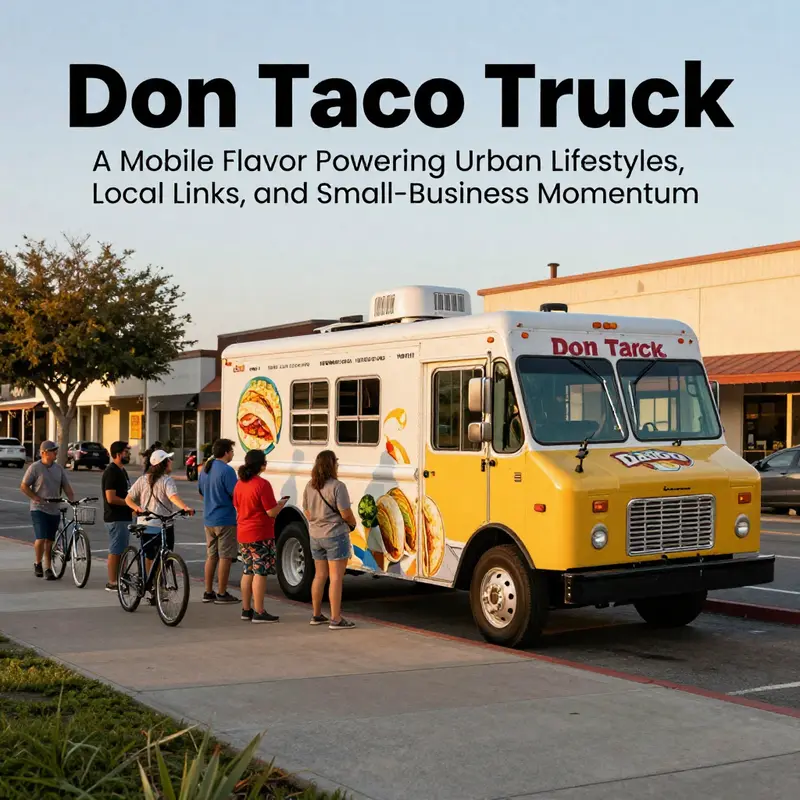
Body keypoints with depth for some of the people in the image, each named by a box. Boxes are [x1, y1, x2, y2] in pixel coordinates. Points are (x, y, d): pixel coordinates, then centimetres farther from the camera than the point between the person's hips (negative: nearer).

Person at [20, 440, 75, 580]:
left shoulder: (59, 468, 8)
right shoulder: (35, 467, -6)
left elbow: (66, 487, 8)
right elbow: (24, 487, -4)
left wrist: (73, 500, -7)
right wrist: (36, 498, -14)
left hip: (54, 510, 5)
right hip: (39, 509, -5)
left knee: (50, 541, 8)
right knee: (41, 538, -15)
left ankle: (48, 569, 15)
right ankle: (38, 564, 7)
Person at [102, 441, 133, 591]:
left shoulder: (122, 470, 15)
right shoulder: (111, 472, -17)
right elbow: (111, 498, -23)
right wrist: (129, 503, -16)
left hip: (124, 516, 10)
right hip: (116, 518, -10)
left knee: (122, 550, 14)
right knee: (115, 550, -5)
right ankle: (112, 583, 1)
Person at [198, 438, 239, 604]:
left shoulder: (205, 470, 10)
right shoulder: (227, 470, -17)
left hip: (209, 520, 8)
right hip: (225, 520, -8)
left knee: (211, 556, 14)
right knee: (225, 557, -1)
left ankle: (208, 592, 18)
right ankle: (221, 594, 2)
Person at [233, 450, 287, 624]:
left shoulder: (240, 484, 7)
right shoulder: (262, 484, -18)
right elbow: (272, 512, -17)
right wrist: (281, 504, 1)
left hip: (243, 535, 8)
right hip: (260, 535, -8)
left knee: (248, 572, 14)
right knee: (260, 572, -3)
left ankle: (246, 610, 19)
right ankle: (259, 612, -2)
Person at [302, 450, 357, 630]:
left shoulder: (310, 486, 4)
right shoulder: (337, 486, -17)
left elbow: (307, 513, 10)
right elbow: (346, 514, -16)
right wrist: (353, 523, 3)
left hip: (315, 536, 7)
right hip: (335, 536, -7)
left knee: (320, 575, 17)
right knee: (336, 578, -3)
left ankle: (317, 615, 24)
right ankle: (336, 620, -2)